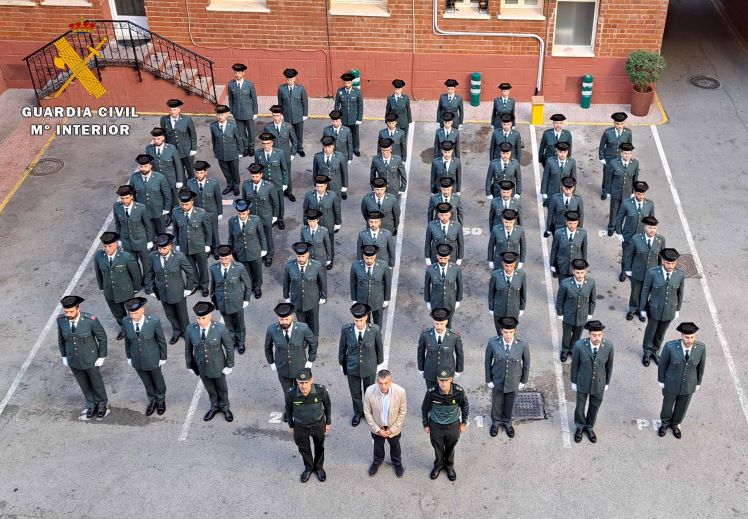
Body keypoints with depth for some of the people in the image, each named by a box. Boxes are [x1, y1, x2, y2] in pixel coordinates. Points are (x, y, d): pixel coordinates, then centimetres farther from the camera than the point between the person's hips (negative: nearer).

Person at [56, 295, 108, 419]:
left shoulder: (90, 320, -31)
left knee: (96, 382, 20)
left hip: (90, 359, -3)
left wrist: (102, 357, -10)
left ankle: (101, 404, 47)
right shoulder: (61, 319, -20)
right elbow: (61, 338, -1)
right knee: (84, 384, 23)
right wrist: (64, 356, 5)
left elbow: (102, 337, -15)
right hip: (73, 359, 3)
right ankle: (91, 405, 49)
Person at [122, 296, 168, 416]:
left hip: (153, 359, -2)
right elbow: (127, 340, -1)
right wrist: (129, 357, 7)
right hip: (137, 360, 2)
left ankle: (161, 401, 49)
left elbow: (161, 340, -12)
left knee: (158, 380, 22)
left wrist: (163, 357, -4)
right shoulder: (126, 322, -18)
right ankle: (152, 401, 50)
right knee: (146, 382, 24)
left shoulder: (154, 322, -27)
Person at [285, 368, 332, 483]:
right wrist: (291, 425, 4)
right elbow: (288, 409, -9)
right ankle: (308, 468, 53)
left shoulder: (321, 390, -32)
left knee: (319, 447, 25)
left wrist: (328, 422, 1)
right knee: (304, 448, 24)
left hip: (318, 424, 0)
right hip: (300, 426, 0)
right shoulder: (291, 393, -31)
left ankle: (319, 467, 54)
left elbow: (327, 405, -10)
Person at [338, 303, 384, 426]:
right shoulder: (346, 329, -22)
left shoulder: (375, 330, -24)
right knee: (355, 393, 21)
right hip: (352, 368, 0)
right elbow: (342, 347, -5)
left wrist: (379, 362, 6)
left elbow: (379, 347, -6)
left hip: (369, 368, 0)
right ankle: (358, 413, 49)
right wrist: (342, 363, 6)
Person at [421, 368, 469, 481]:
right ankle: (438, 464, 51)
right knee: (438, 448, 23)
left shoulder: (459, 391, -27)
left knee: (450, 448, 23)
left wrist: (464, 423, 3)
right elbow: (425, 408, -8)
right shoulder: (431, 392, -28)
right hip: (436, 425, 0)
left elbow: (465, 407, -6)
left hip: (453, 425, 0)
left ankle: (449, 466, 51)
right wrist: (425, 425, 1)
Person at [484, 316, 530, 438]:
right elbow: (487, 361, -8)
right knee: (496, 403, 23)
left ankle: (507, 422, 51)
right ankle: (496, 422, 51)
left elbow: (526, 363, -7)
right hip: (497, 381, 0)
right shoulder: (493, 343, -24)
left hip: (513, 382, 0)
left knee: (509, 404, 23)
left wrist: (523, 381, 0)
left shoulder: (522, 344, -24)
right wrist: (488, 380, -3)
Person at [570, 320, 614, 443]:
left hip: (599, 383, 1)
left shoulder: (608, 346, -24)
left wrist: (607, 382, 5)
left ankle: (589, 427, 50)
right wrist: (573, 382, -1)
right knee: (580, 406, 19)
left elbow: (609, 365, -6)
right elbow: (574, 364, -11)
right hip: (583, 382, -1)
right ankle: (580, 426, 49)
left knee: (594, 407, 22)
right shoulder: (579, 345, -28)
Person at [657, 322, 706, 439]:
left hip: (689, 384, 2)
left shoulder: (701, 347, -26)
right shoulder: (670, 346, -33)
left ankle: (675, 424, 57)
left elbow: (701, 365, -6)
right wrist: (661, 381, -2)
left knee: (682, 407, 26)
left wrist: (698, 383, 6)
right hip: (671, 383, -2)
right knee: (667, 405, 24)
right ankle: (665, 423, 56)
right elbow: (662, 363, -14)